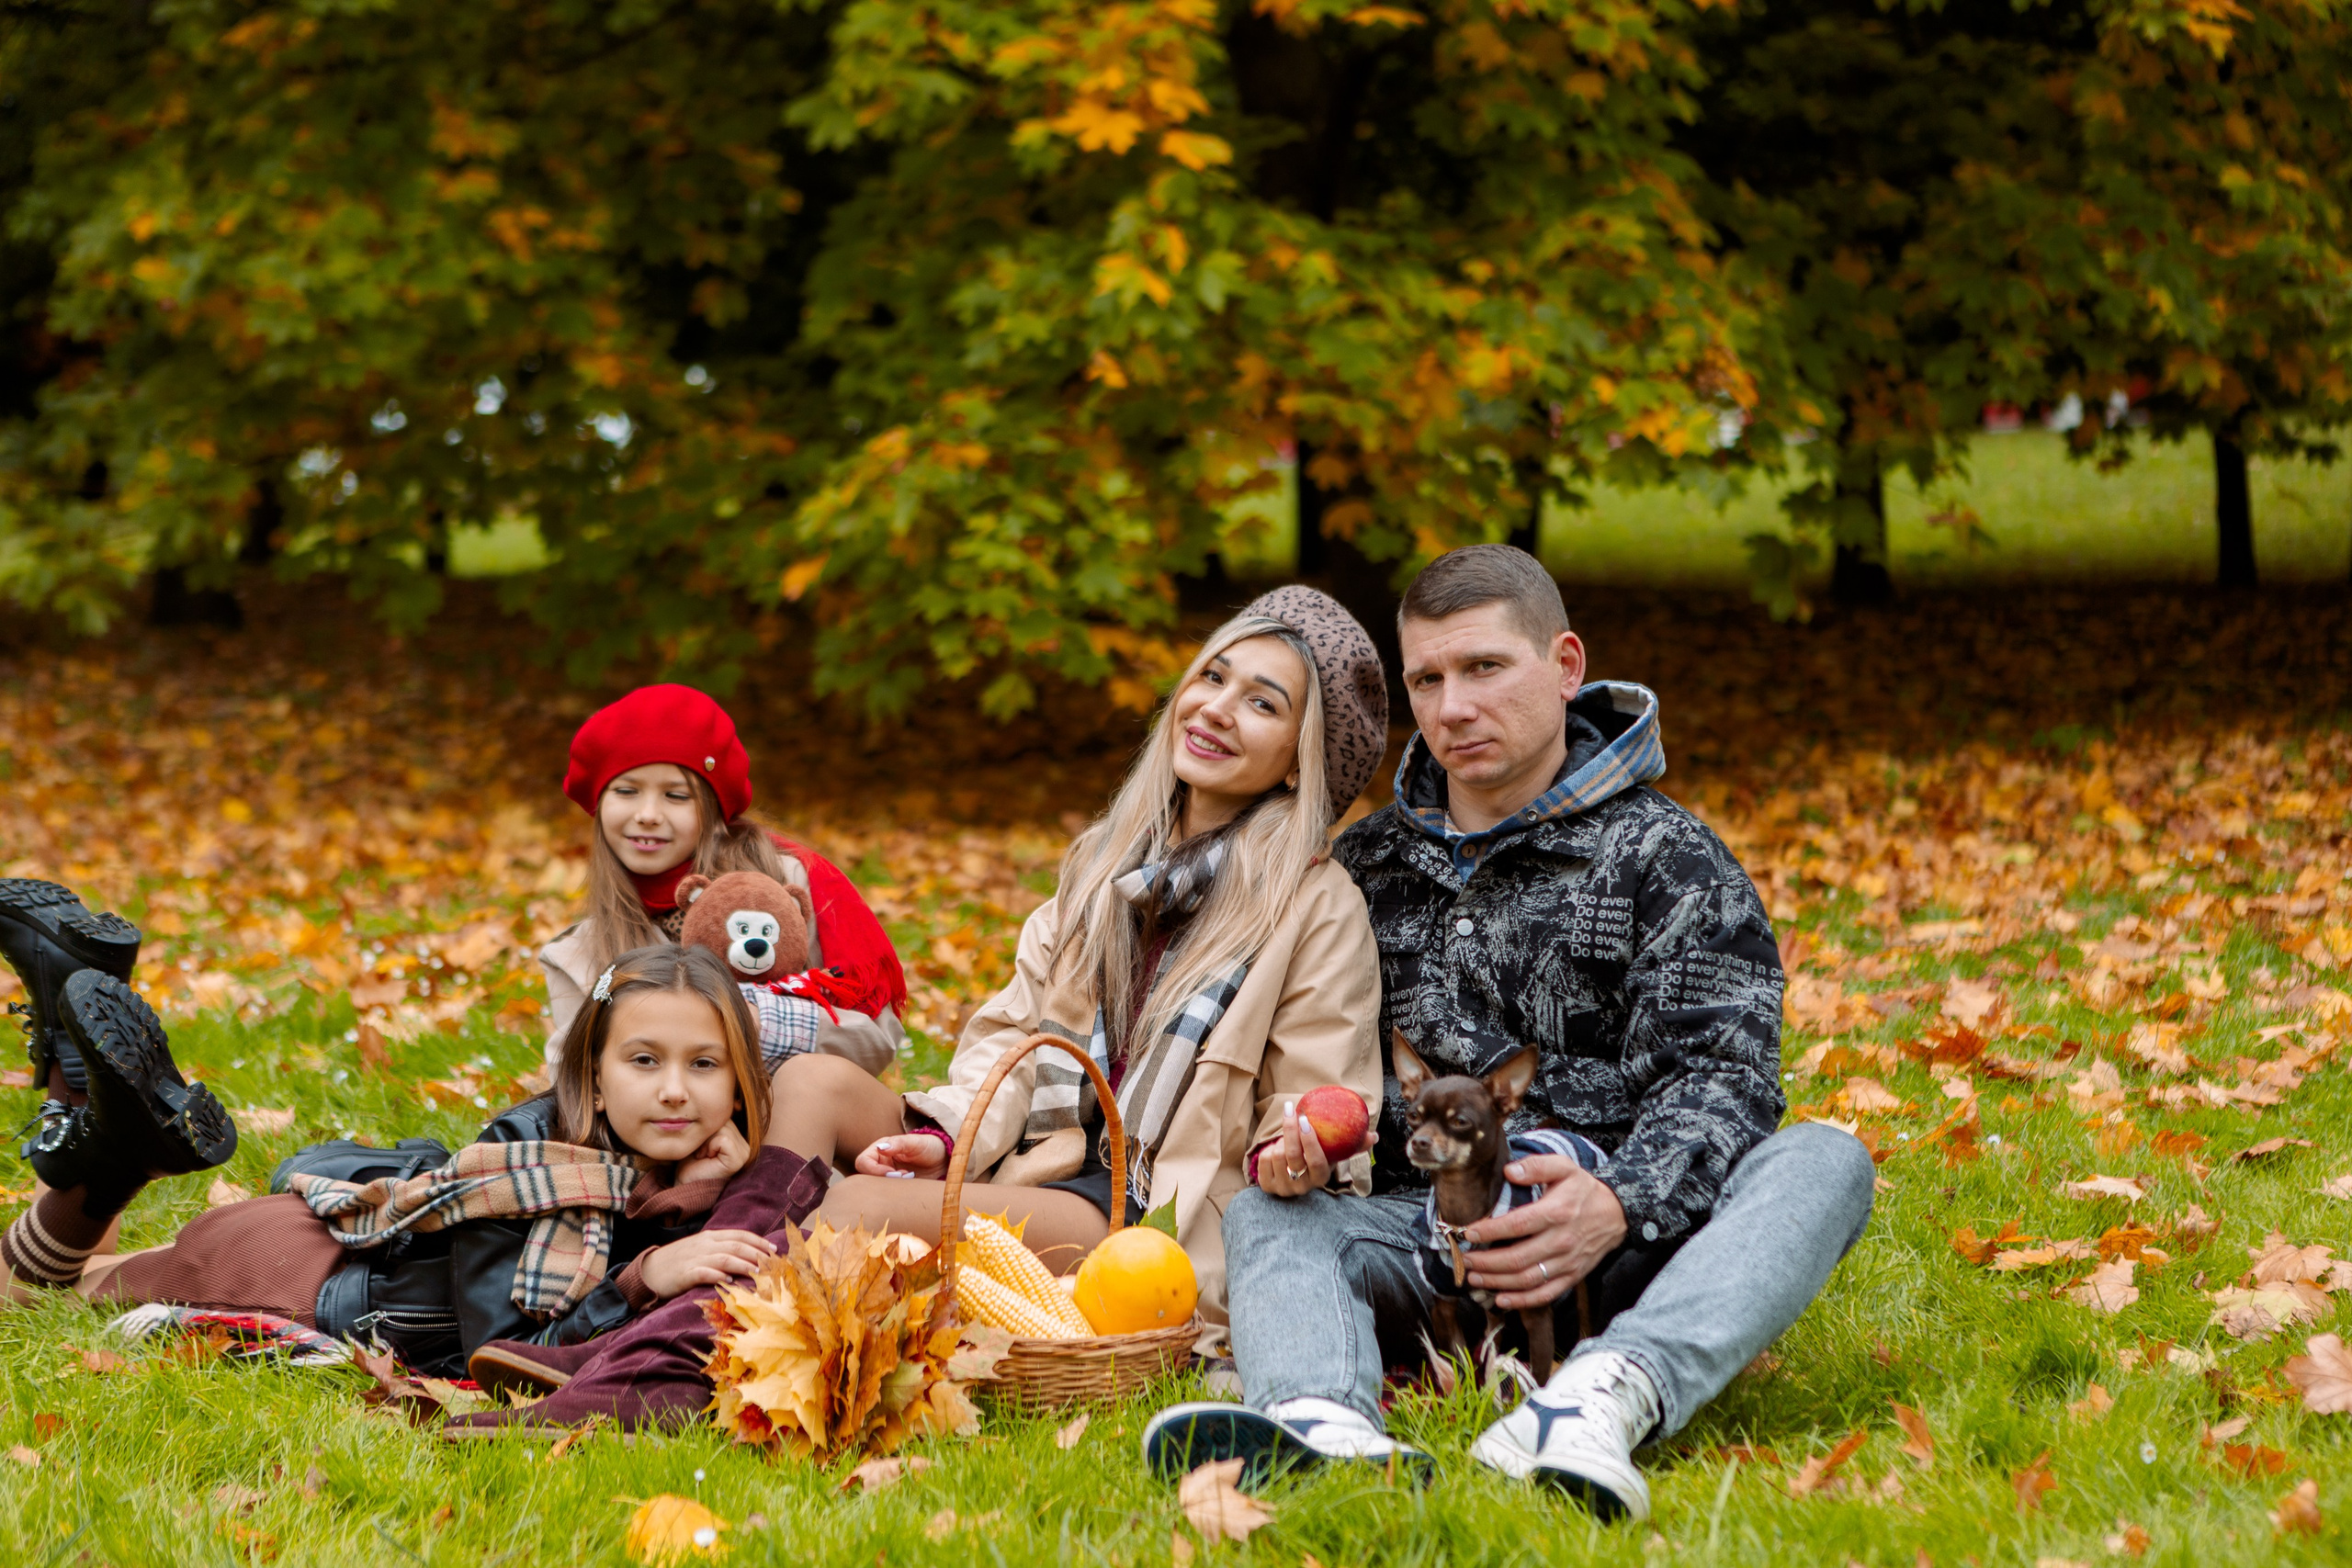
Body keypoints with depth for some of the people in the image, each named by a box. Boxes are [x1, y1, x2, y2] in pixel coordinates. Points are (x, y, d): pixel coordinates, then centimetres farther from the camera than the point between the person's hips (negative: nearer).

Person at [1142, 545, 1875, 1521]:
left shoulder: (1668, 861, 6)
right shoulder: (1366, 864, 20)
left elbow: (1717, 1081, -6)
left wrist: (1616, 1207, -27)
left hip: (1620, 1250, -2)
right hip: (1423, 1230, 3)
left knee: (1822, 1161, -29)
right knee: (1264, 1213, -24)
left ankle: (1610, 1396, -58)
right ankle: (1328, 1424, -59)